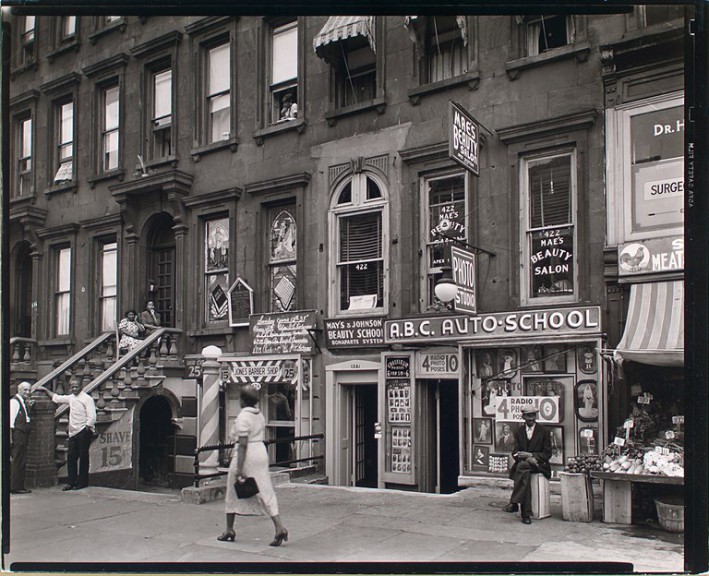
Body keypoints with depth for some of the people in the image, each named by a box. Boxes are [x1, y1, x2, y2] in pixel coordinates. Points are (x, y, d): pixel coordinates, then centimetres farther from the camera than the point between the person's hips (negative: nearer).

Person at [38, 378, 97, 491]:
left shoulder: (87, 398, -9)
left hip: (84, 431, -7)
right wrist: (45, 390, 26)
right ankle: (72, 482, 13)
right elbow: (56, 398, 27)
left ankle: (82, 482, 8)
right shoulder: (70, 398, 13)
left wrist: (87, 429, -17)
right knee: (71, 456, 5)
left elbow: (92, 417, -14)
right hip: (73, 432, 7)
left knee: (83, 456, 0)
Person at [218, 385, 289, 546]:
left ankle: (229, 530, 21)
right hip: (261, 453, 7)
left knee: (233, 494, 12)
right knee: (266, 492, 4)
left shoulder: (243, 417, -13)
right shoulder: (260, 415, 11)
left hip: (247, 455, -7)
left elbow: (243, 444, -19)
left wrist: (239, 469, -20)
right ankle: (279, 527, -9)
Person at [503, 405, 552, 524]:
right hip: (522, 464, 2)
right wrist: (528, 458, -16)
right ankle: (526, 514, -37)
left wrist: (530, 455, -15)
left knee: (522, 465, -36)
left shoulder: (544, 432, 3)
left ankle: (514, 503, -38)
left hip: (539, 465, -2)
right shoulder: (518, 432, 12)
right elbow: (515, 453, 6)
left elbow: (547, 454, 0)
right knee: (525, 474, -34)